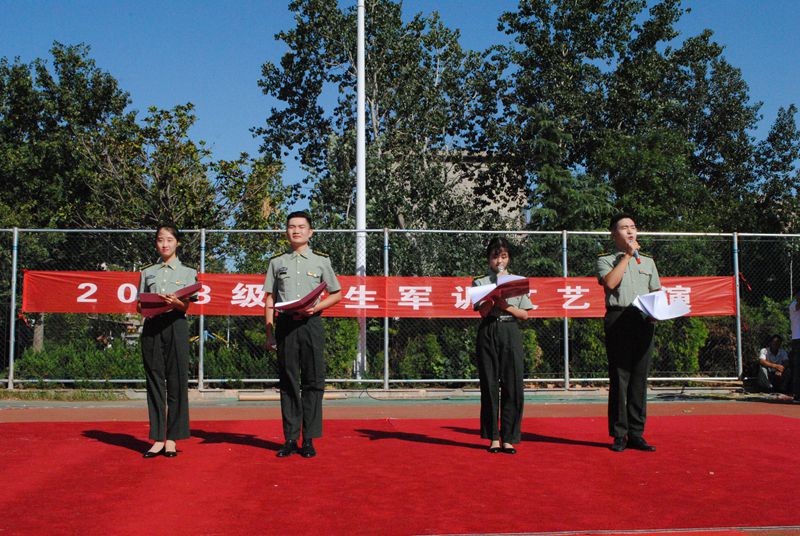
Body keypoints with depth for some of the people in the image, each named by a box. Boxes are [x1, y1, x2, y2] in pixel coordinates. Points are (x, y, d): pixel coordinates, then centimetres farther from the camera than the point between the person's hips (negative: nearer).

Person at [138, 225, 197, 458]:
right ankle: (158, 438, 4)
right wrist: (146, 306, -11)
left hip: (175, 326, -2)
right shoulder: (147, 272, 17)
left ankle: (172, 439, 3)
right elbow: (139, 305, 13)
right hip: (151, 327, 2)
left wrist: (174, 301, -25)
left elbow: (185, 306, -2)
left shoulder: (187, 272, 10)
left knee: (176, 380, -3)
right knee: (155, 380, 0)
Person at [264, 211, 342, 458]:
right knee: (288, 381, 2)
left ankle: (309, 439, 3)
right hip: (285, 324, 1)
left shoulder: (321, 261, 10)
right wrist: (269, 334, 3)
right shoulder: (277, 262, 13)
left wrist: (316, 307, -6)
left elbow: (336, 294, 13)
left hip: (311, 324, -1)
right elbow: (270, 300, 12)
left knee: (313, 381, -3)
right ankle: (290, 439, 8)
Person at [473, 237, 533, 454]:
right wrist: (493, 296, -17)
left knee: (513, 385, -5)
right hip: (488, 332, -1)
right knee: (489, 385, -1)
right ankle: (493, 438, 7)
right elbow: (482, 312, -3)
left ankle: (508, 438, 1)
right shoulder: (480, 283, 9)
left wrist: (506, 306, -8)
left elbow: (525, 315, 7)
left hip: (511, 333, 1)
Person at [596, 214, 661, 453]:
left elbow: (657, 292, 20)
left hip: (644, 320, 4)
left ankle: (636, 434, 7)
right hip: (618, 320, -4)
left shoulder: (648, 261, 22)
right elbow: (610, 282, -9)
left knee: (640, 378, 3)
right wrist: (627, 256, -3)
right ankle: (619, 435, -1)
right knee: (619, 377, -5)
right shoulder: (606, 260, 10)